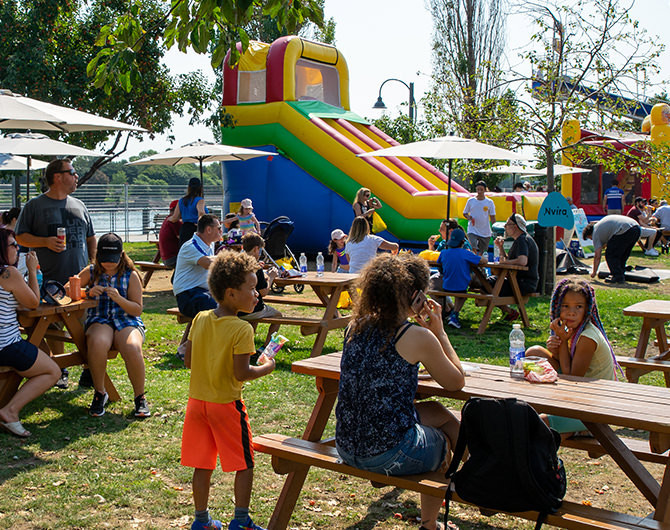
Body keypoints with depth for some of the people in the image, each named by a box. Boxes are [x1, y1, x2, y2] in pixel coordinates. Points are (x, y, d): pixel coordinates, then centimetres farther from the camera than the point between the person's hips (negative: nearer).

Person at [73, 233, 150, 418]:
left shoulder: (131, 275, 6)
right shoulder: (91, 272, 11)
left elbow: (138, 309, 3)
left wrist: (119, 298, -15)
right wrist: (89, 293, -13)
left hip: (128, 321, -1)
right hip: (99, 321, 1)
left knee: (132, 348, -35)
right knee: (97, 343, -36)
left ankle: (140, 398, -13)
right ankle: (99, 393, -15)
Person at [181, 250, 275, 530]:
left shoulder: (200, 319, 0)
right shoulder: (242, 329, -18)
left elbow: (188, 361, 5)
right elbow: (241, 374, -19)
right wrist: (267, 367, -3)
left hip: (197, 400, 6)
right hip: (226, 404, -6)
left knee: (202, 465, 16)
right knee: (244, 464, 10)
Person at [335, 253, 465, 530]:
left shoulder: (357, 326, 3)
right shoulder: (418, 337, -14)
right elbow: (457, 382, 0)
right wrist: (439, 332, 6)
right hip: (390, 453, -6)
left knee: (438, 412, 26)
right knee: (443, 442, 29)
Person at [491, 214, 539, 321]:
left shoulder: (522, 241, -17)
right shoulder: (520, 240, 17)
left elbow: (523, 261, -36)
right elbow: (507, 260, 22)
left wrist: (505, 261, -21)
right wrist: (500, 247, 9)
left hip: (526, 283, -11)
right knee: (488, 281, 15)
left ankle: (510, 312, -2)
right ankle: (506, 310, 12)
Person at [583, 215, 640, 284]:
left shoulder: (596, 232, 7)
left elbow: (597, 256, 6)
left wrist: (594, 272, 14)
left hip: (626, 231, -9)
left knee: (610, 254, 2)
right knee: (622, 255, 23)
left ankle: (618, 277, 0)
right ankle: (621, 275, 27)